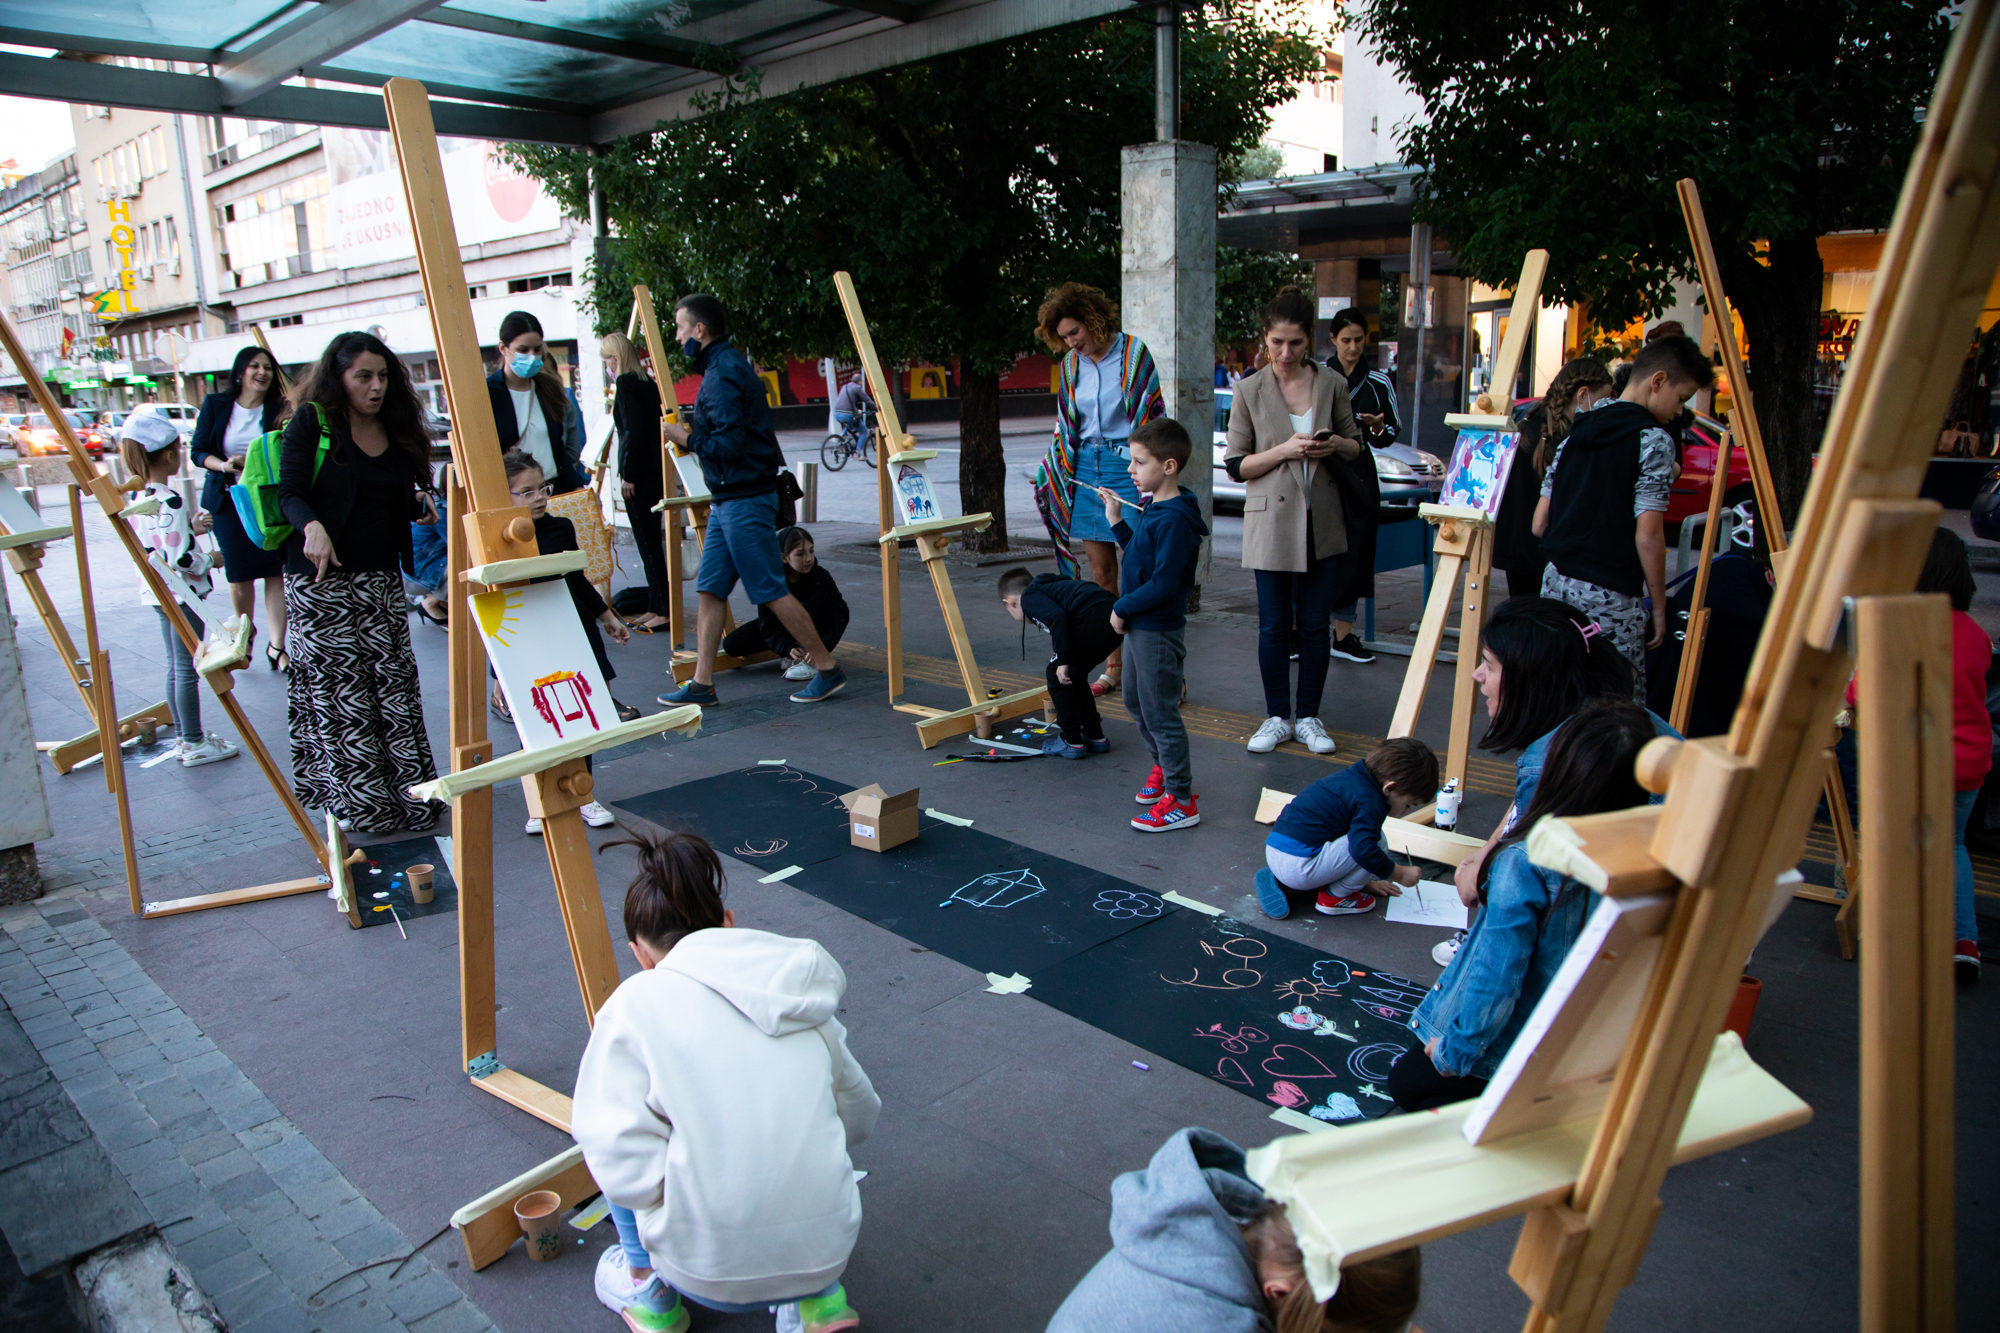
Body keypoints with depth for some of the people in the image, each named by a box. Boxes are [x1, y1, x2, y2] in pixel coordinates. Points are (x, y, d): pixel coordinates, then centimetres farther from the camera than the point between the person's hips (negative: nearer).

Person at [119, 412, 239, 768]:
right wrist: (210, 560, -8)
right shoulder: (169, 501, -22)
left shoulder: (139, 497, 6)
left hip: (158, 592, 9)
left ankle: (184, 736, 28)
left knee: (175, 666, 18)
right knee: (187, 669, 0)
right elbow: (178, 558, -25)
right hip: (181, 593, -9)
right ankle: (194, 744, 9)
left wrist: (191, 528, 17)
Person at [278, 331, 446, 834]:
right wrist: (312, 527, -26)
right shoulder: (311, 423, -2)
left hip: (382, 580, 5)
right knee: (340, 691, -4)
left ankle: (408, 791, 10)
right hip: (322, 580, -5)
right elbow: (289, 494, -6)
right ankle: (357, 800, 4)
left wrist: (420, 502, -3)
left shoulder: (397, 431, 13)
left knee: (394, 686, 2)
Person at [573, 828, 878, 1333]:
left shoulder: (637, 1003, -8)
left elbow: (624, 1166, -15)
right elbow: (860, 1115, 14)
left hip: (709, 1273, -3)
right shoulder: (806, 1001, 5)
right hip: (826, 1253, 4)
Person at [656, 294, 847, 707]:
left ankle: (827, 669, 7)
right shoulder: (723, 365, 16)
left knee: (772, 591, -4)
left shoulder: (723, 373, -16)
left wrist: (687, 438, -10)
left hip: (745, 501, -10)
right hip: (728, 500, 10)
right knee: (709, 589, 8)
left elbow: (728, 444, -23)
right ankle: (702, 683, 12)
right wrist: (693, 433, 13)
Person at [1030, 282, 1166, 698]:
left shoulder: (1134, 353, -5)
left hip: (1128, 466, -5)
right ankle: (1113, 667, 14)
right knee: (1101, 575, 6)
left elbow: (1153, 415, -5)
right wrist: (1049, 475, 15)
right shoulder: (1071, 365, 10)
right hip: (1087, 468, 5)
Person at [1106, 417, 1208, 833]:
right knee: (1136, 704, 23)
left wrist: (1122, 608, -16)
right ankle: (1165, 766, 43)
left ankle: (1181, 801, 9)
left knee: (1160, 713, -1)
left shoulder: (1174, 520, -23)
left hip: (1159, 631, -10)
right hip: (1139, 626, 10)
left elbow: (1163, 583, -27)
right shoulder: (1153, 510, 8)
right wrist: (1116, 522, 8)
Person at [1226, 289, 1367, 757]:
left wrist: (1334, 445, -9)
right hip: (1272, 522, -1)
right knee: (1274, 626, 4)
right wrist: (1286, 450, -17)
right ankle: (1277, 717, 20)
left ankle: (1308, 717, 21)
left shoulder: (1333, 384, 3)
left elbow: (1356, 446, 13)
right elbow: (1236, 465, -3)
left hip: (1323, 523, 2)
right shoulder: (1249, 390, -2)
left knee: (1314, 624, 7)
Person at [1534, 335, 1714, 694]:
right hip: (1610, 596, -7)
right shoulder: (1654, 440, -7)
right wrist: (1659, 607, -4)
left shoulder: (1577, 431, 12)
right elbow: (1647, 536, -13)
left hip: (1555, 582, 7)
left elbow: (1539, 523, 13)